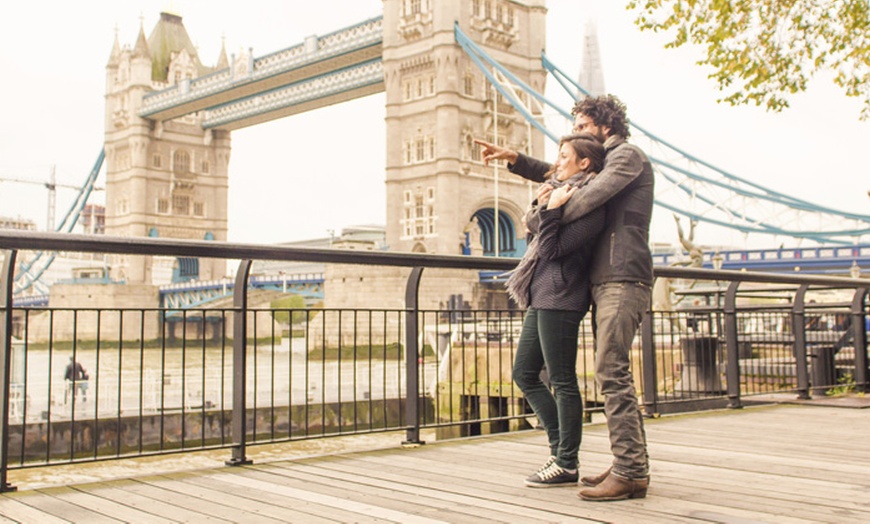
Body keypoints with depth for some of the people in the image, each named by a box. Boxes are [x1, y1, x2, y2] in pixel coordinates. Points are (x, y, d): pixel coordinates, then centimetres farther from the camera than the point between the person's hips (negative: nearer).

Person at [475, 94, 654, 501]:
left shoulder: (627, 155, -3)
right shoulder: (607, 162, 27)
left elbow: (588, 197, -17)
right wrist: (514, 159, 18)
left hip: (622, 280, -10)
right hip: (605, 281, 10)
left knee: (612, 372, -15)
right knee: (612, 373, 9)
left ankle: (630, 473, -15)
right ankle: (630, 464, 13)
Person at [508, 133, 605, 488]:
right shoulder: (563, 191, 18)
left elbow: (553, 249, -16)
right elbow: (531, 225, 13)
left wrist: (551, 210, -17)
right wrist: (542, 207, -2)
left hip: (559, 299, -10)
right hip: (542, 298, 10)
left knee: (562, 381, -2)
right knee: (524, 373, 13)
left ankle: (567, 465, 8)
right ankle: (560, 448, 22)